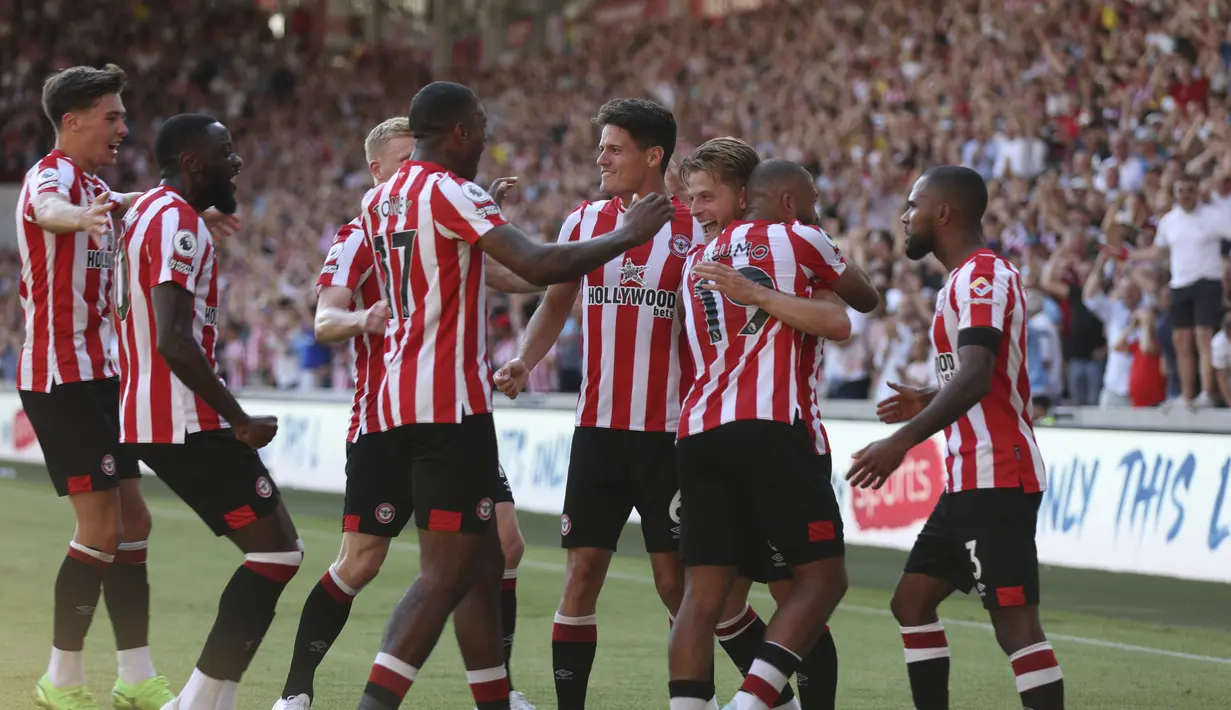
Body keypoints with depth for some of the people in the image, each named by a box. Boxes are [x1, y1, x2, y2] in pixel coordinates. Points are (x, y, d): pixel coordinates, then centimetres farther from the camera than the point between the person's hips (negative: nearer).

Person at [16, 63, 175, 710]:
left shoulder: (95, 189, 15)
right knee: (103, 529, -9)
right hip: (62, 377, -10)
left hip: (97, 376, 10)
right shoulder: (51, 176, -14)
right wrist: (81, 218, -61)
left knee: (133, 522, 10)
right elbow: (48, 209, -39)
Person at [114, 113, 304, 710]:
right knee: (277, 552, -7)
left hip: (152, 419, 10)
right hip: (185, 424, -10)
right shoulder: (177, 222, -14)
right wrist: (240, 421, -17)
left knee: (275, 551, 14)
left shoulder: (149, 214, 18)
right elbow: (173, 340, -24)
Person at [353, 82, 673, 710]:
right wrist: (629, 236, -10)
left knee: (483, 567, 15)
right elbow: (538, 266, -22)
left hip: (401, 397, 9)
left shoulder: (377, 201, 14)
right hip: (450, 404, -9)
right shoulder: (450, 191, -12)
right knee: (444, 577, -10)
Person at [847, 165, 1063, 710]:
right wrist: (929, 402, 22)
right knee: (912, 601, 13)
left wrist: (903, 441, -32)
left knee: (1015, 622, -13)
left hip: (996, 479, -11)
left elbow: (976, 378, -28)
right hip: (972, 481, 11)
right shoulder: (973, 277, 19)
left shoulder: (982, 276, -13)